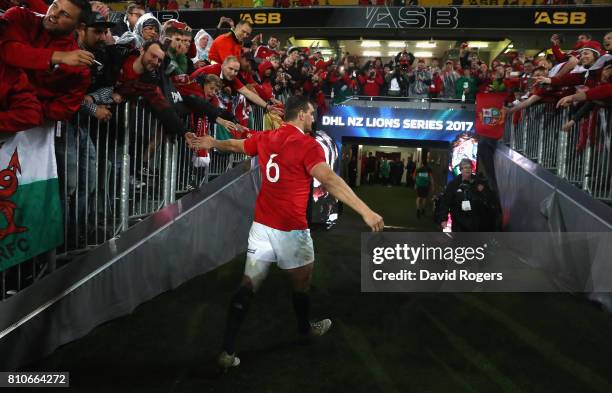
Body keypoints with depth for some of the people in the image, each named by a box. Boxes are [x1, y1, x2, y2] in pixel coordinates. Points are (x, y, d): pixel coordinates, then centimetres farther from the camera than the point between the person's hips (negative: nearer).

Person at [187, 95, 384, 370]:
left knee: (248, 284, 7)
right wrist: (365, 211, -33)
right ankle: (305, 328, 43)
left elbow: (234, 145, 27)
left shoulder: (265, 138, 8)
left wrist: (212, 143, 48)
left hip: (262, 224, 6)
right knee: (302, 280, 19)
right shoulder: (307, 145, -14)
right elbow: (330, 181, -28)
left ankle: (228, 351, 7)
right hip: (291, 229, -6)